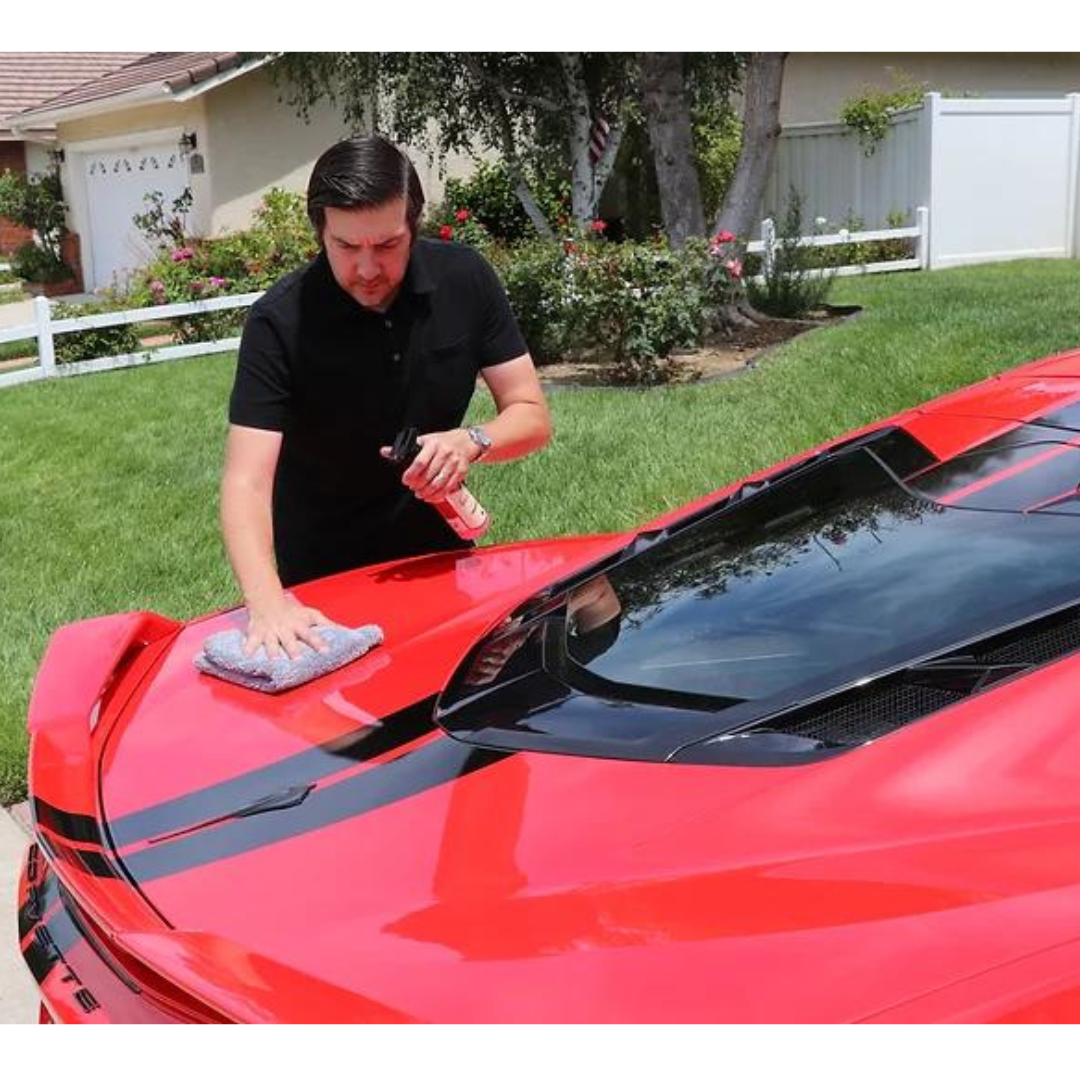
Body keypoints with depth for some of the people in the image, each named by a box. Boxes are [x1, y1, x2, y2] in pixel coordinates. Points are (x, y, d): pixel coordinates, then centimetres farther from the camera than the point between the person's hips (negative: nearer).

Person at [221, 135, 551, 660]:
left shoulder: (464, 278, -13)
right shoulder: (280, 322, -24)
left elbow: (532, 415, -9)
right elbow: (246, 482, -30)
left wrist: (472, 442, -31)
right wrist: (266, 601, -48)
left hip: (439, 553, 3)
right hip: (322, 578, -3)